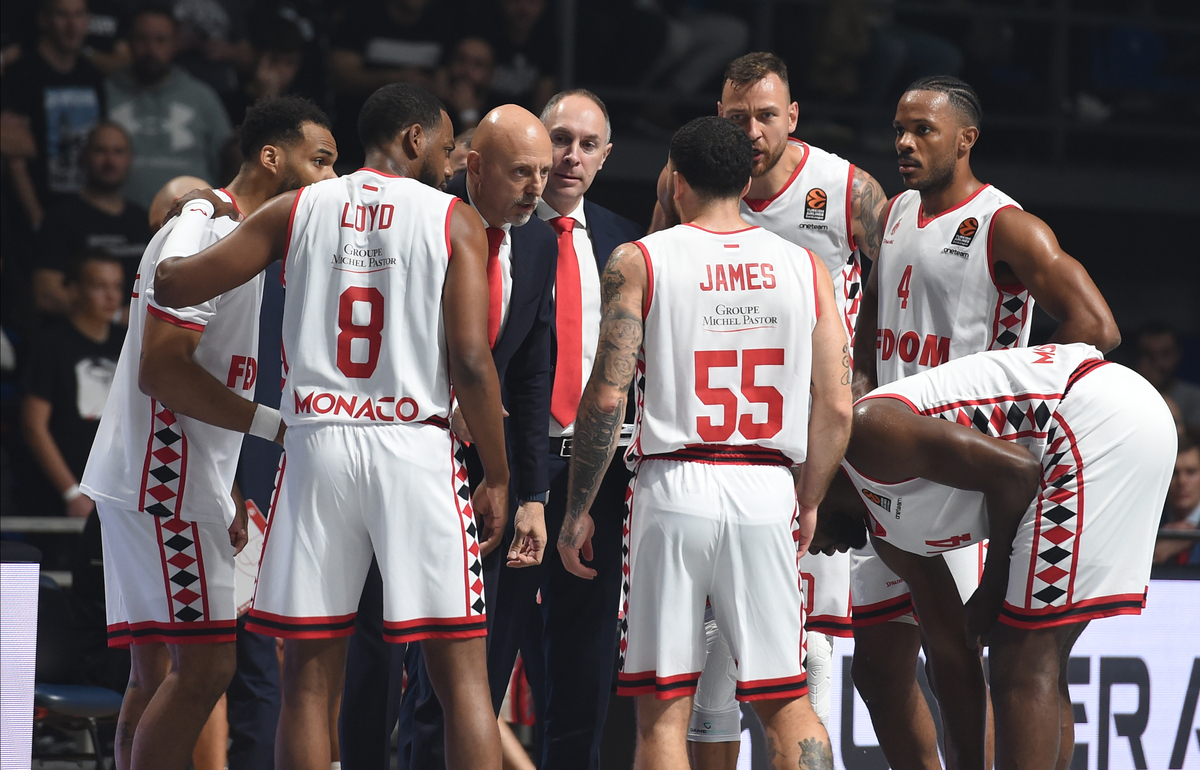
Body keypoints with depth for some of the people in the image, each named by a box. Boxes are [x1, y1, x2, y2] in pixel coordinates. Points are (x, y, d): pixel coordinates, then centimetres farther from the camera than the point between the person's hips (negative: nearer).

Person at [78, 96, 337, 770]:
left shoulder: (235, 234, 19)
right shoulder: (206, 230, -14)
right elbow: (161, 371, -22)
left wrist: (224, 497, 22)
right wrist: (277, 424, -20)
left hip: (161, 482, 11)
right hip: (165, 483, -11)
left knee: (158, 673, 9)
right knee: (205, 664, -13)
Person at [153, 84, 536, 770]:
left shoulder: (296, 210, 8)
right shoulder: (455, 221, 1)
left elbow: (176, 287, 7)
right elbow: (471, 362, -7)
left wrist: (163, 262, 31)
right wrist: (498, 476, 1)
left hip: (318, 446, 2)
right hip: (418, 450, -2)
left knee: (310, 675, 7)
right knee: (461, 673, 2)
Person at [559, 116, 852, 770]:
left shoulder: (638, 262, 0)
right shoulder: (802, 267, 9)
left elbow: (606, 396, -6)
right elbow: (837, 407, 6)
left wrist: (577, 510, 2)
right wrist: (808, 504, 19)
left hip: (673, 486, -2)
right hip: (768, 491, 2)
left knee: (663, 707, 2)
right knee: (786, 701, 9)